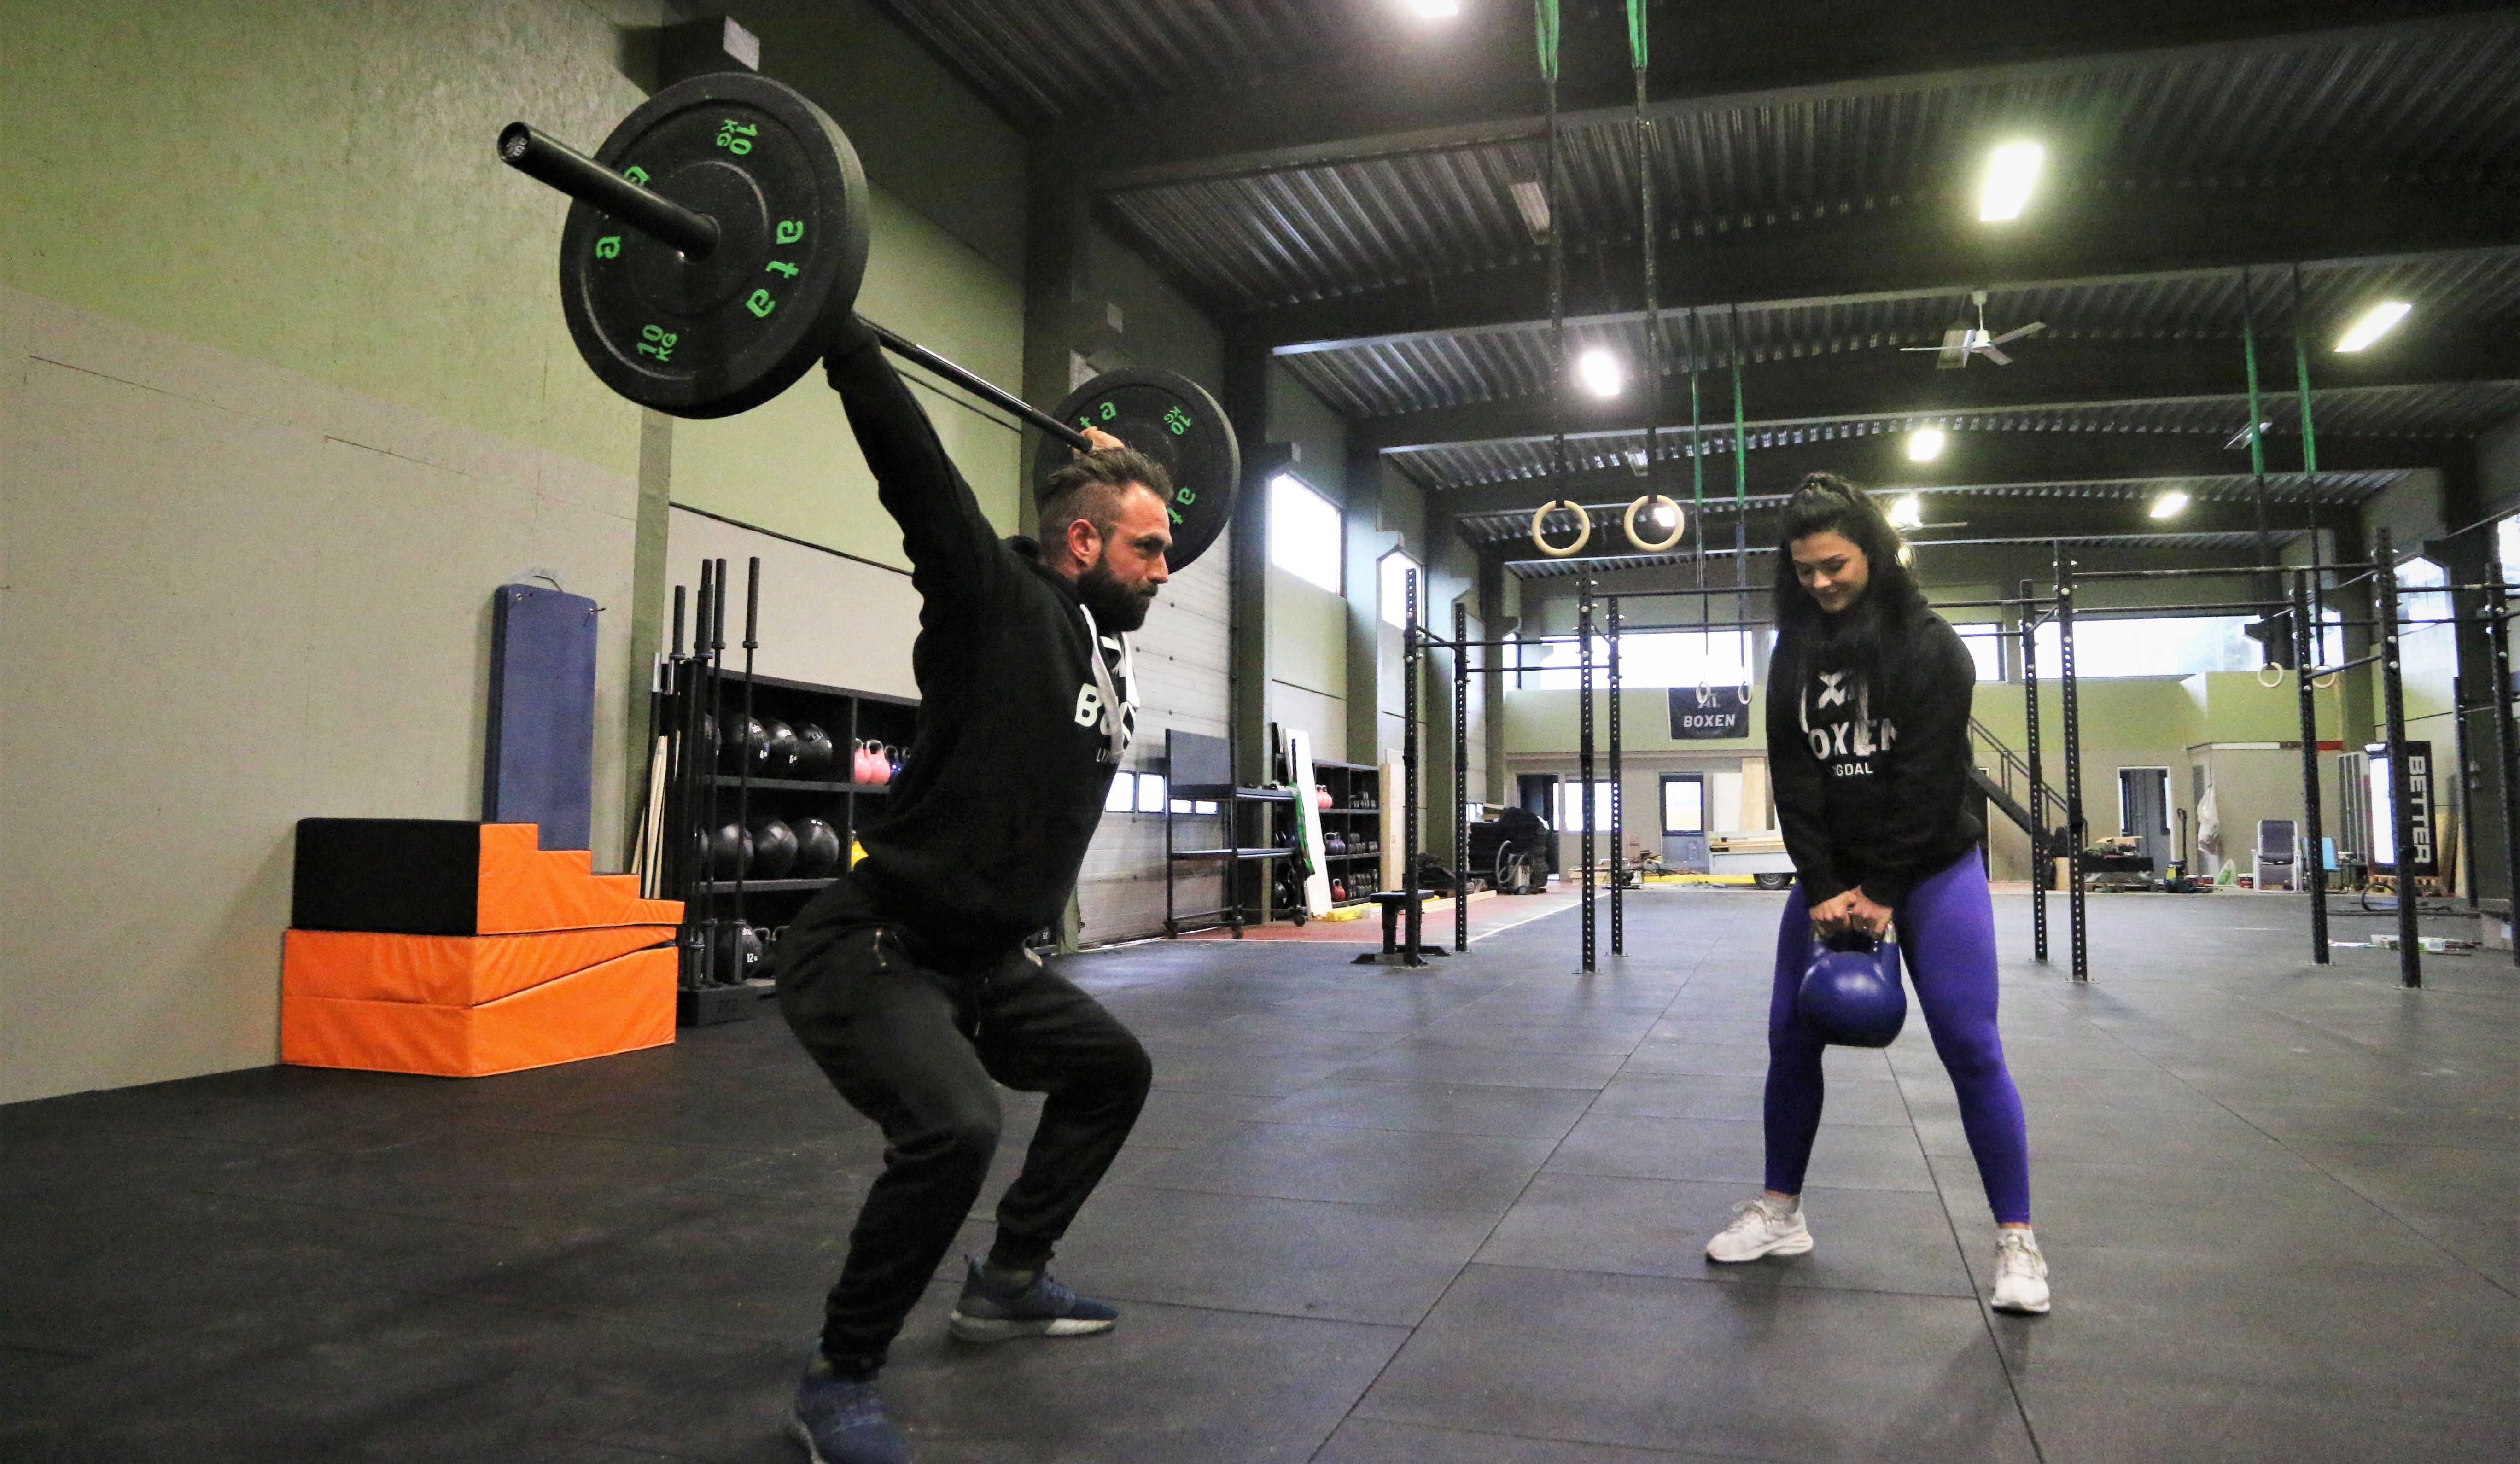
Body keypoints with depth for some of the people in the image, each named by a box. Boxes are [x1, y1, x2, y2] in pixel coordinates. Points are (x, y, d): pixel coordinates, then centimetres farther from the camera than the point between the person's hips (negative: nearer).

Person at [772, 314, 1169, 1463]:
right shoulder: (1000, 603, -15)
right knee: (953, 1129, -31)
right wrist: (840, 337, -23)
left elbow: (1118, 522, 31)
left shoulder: (1098, 635, 9)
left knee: (1112, 1070, 21)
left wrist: (1117, 464, 33)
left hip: (983, 959, 10)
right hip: (872, 951, -10)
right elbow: (919, 474, -25)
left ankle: (1007, 1283, 32)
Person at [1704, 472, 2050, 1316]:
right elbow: (1793, 779, -3)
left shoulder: (1928, 643, -10)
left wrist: (1883, 893, -17)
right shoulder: (1794, 652, 2)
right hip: (1830, 872, 4)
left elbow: (1928, 777, -15)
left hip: (1931, 869, -4)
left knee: (1970, 1048, -7)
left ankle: (2016, 1241, 5)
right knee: (1791, 1036, 3)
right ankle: (1781, 1213, 17)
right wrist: (1823, 888, -12)